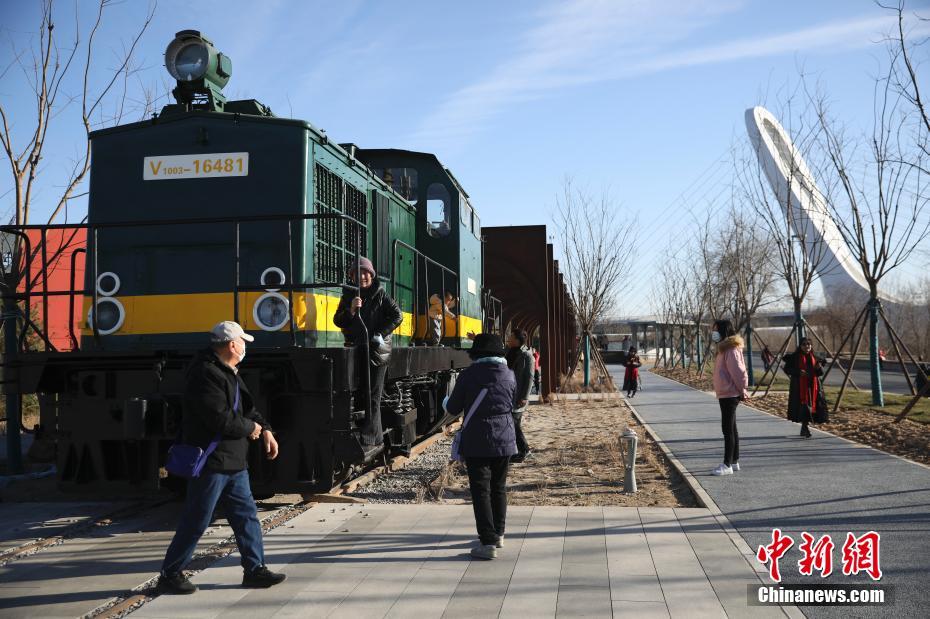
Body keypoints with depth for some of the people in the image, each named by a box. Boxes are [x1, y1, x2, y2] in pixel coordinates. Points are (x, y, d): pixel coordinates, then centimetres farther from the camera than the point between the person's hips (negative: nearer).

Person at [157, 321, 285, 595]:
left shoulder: (229, 373, 15)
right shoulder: (206, 374, -19)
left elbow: (247, 406, 18)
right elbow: (220, 419, -26)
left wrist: (265, 430, 1)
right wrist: (250, 428, -10)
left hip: (233, 462, 10)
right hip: (210, 461, -10)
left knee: (246, 515, 12)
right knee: (196, 522, 0)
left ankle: (255, 569, 21)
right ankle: (169, 575, 14)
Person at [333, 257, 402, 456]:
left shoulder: (380, 294, -1)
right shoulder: (348, 296, 11)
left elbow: (396, 316, -6)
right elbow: (338, 321, 3)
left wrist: (380, 335, -12)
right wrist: (351, 310, -14)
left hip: (376, 352, -5)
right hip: (356, 350, 5)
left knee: (372, 397, -6)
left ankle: (369, 443, -7)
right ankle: (376, 440, 16)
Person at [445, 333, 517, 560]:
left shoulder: (469, 374, -12)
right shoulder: (509, 375, 0)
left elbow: (453, 409, -5)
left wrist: (447, 400, 18)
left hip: (477, 441, -4)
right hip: (505, 439, 5)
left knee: (481, 490, -1)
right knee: (499, 488, 18)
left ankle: (488, 543, -4)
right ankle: (498, 534, 29)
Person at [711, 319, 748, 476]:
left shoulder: (731, 350, -17)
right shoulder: (724, 348, 14)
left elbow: (738, 372, -20)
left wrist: (742, 390, -13)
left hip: (730, 395, -10)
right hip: (725, 394, 10)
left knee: (728, 429, -6)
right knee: (731, 428, 15)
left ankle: (727, 465, -2)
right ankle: (734, 461, 24)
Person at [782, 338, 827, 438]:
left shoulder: (814, 357, 11)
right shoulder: (794, 357, -1)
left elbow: (821, 373, 12)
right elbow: (787, 368, -5)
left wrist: (819, 367, -12)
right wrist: (798, 372, -20)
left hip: (812, 386, 4)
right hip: (799, 386, -4)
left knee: (811, 405, 5)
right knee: (803, 406, -13)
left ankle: (804, 428, 19)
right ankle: (805, 427, -11)